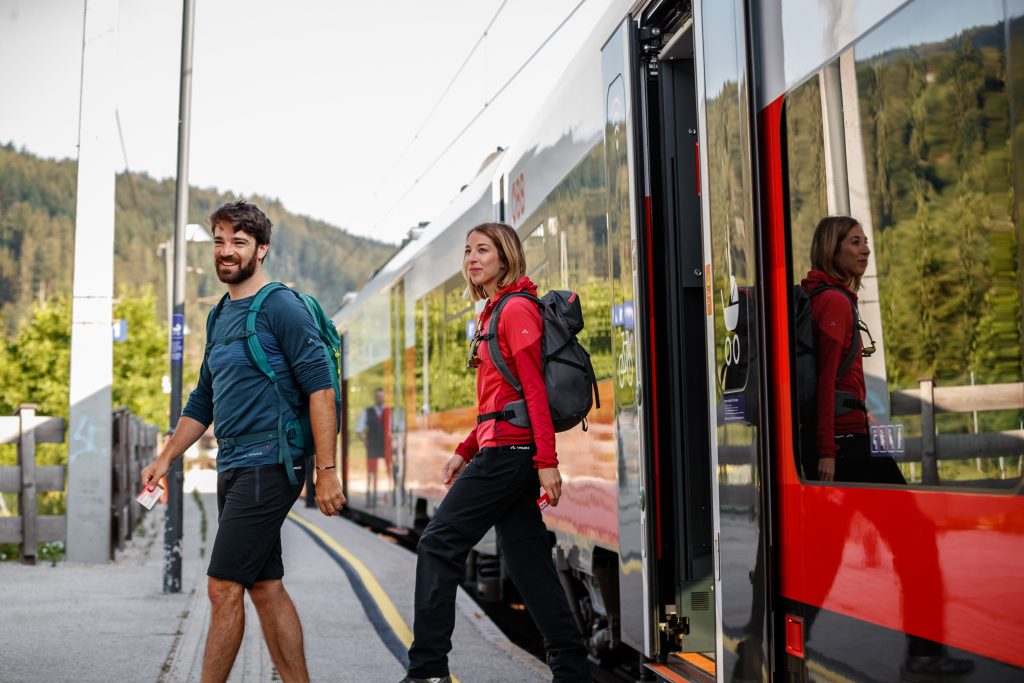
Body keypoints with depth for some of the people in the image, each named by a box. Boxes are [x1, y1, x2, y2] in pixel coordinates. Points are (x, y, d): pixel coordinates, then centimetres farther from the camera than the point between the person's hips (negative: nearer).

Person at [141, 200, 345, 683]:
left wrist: (326, 470, -19)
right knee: (265, 586, 11)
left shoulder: (281, 307, -8)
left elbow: (320, 388, -15)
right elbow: (203, 401, 24)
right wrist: (165, 458, 16)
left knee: (224, 586, -9)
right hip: (232, 464, 9)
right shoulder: (221, 317, 17)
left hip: (268, 463, -9)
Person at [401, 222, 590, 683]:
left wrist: (547, 461, -21)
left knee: (439, 544, -7)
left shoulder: (516, 308, -8)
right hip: (502, 449, 10)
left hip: (509, 448, -10)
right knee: (525, 557, 9)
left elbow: (535, 389, -16)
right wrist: (465, 452, 20)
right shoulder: (494, 313, 20)